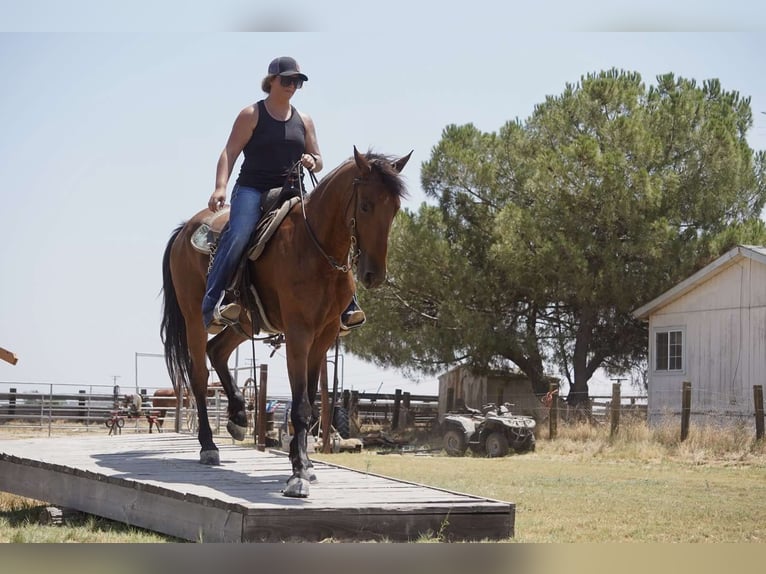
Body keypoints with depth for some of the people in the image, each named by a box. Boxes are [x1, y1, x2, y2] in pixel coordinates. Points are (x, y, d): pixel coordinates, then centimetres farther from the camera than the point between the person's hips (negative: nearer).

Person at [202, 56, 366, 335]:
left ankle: (346, 306, -5)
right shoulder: (252, 115, 1)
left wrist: (312, 161, -7)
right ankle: (213, 306, -36)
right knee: (236, 237, -31)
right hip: (252, 189, -5)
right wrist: (220, 187, -22)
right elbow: (230, 153, -7)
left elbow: (318, 160, 19)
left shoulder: (304, 120, 16)